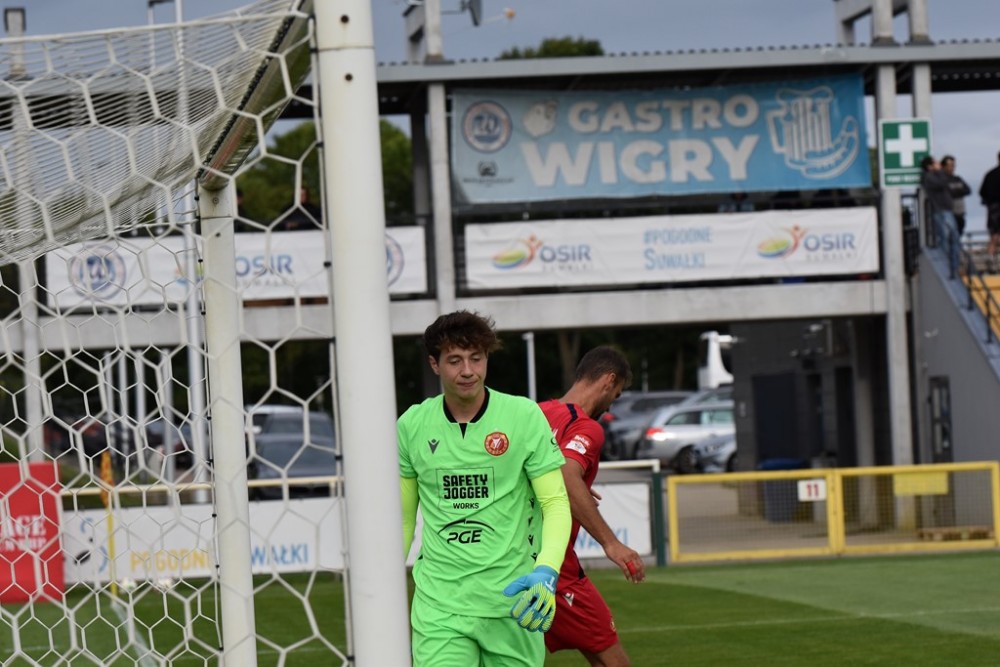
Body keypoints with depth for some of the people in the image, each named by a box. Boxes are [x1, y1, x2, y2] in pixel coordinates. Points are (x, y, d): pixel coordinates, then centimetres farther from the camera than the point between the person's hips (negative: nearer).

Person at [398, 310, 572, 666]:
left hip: (512, 599, -1)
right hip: (438, 605, 1)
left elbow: (556, 502, -4)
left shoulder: (524, 416, -4)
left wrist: (547, 571, -20)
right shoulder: (411, 425, 3)